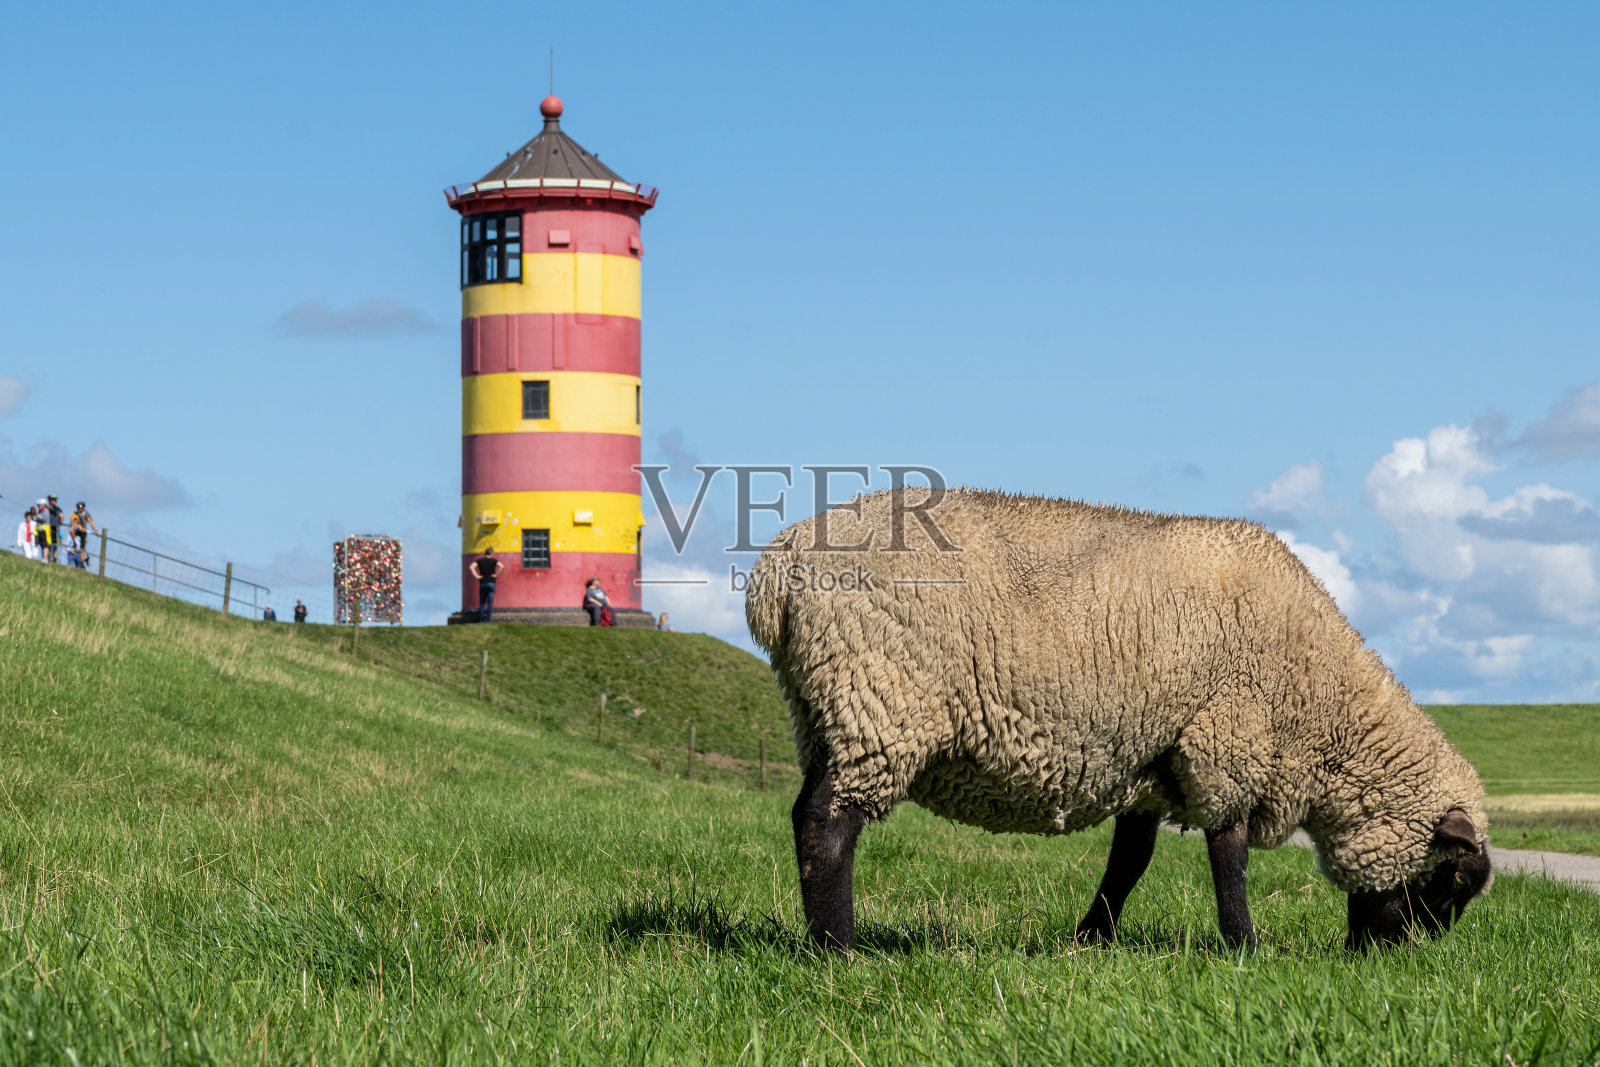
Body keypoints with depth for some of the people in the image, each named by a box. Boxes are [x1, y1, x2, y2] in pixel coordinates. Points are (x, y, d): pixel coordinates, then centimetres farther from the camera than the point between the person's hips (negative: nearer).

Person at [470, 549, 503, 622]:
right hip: (491, 583, -2)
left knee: (482, 603, 9)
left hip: (482, 583, 2)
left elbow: (471, 567, -8)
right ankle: (488, 620, -8)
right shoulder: (493, 561, 1)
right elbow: (501, 566, -16)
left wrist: (476, 576, -5)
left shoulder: (479, 561, 6)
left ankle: (480, 620, 5)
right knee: (490, 602, -2)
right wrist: (497, 575, -7)